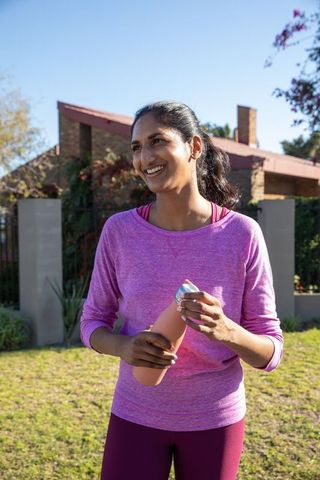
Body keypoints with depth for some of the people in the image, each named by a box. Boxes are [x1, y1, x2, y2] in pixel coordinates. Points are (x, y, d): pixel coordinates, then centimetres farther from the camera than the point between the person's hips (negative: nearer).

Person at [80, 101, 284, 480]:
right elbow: (92, 323, 0)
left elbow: (271, 352, -8)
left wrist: (227, 332, -29)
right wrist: (124, 346, -20)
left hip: (216, 420, 0)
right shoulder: (119, 231, -9)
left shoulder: (242, 234, -13)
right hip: (135, 416, 1)